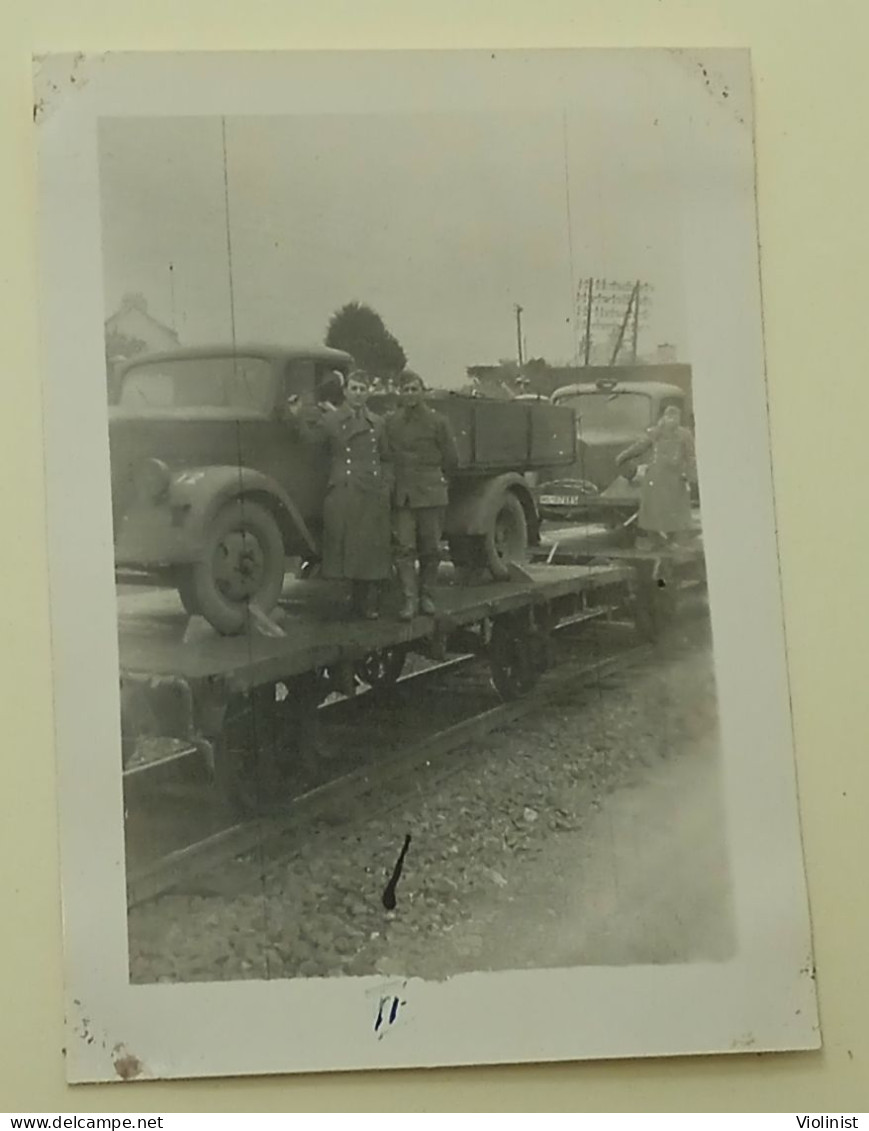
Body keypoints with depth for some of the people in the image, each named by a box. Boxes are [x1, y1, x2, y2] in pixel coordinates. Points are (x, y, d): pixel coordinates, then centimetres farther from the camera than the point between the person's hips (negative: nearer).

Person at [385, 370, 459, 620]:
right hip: (401, 494, 1)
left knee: (430, 548, 5)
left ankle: (427, 596, 17)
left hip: (431, 493, -1)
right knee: (404, 548, -6)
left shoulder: (437, 421, 3)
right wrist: (396, 477, 5)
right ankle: (409, 599, -4)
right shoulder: (390, 422, 7)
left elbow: (451, 459, 8)